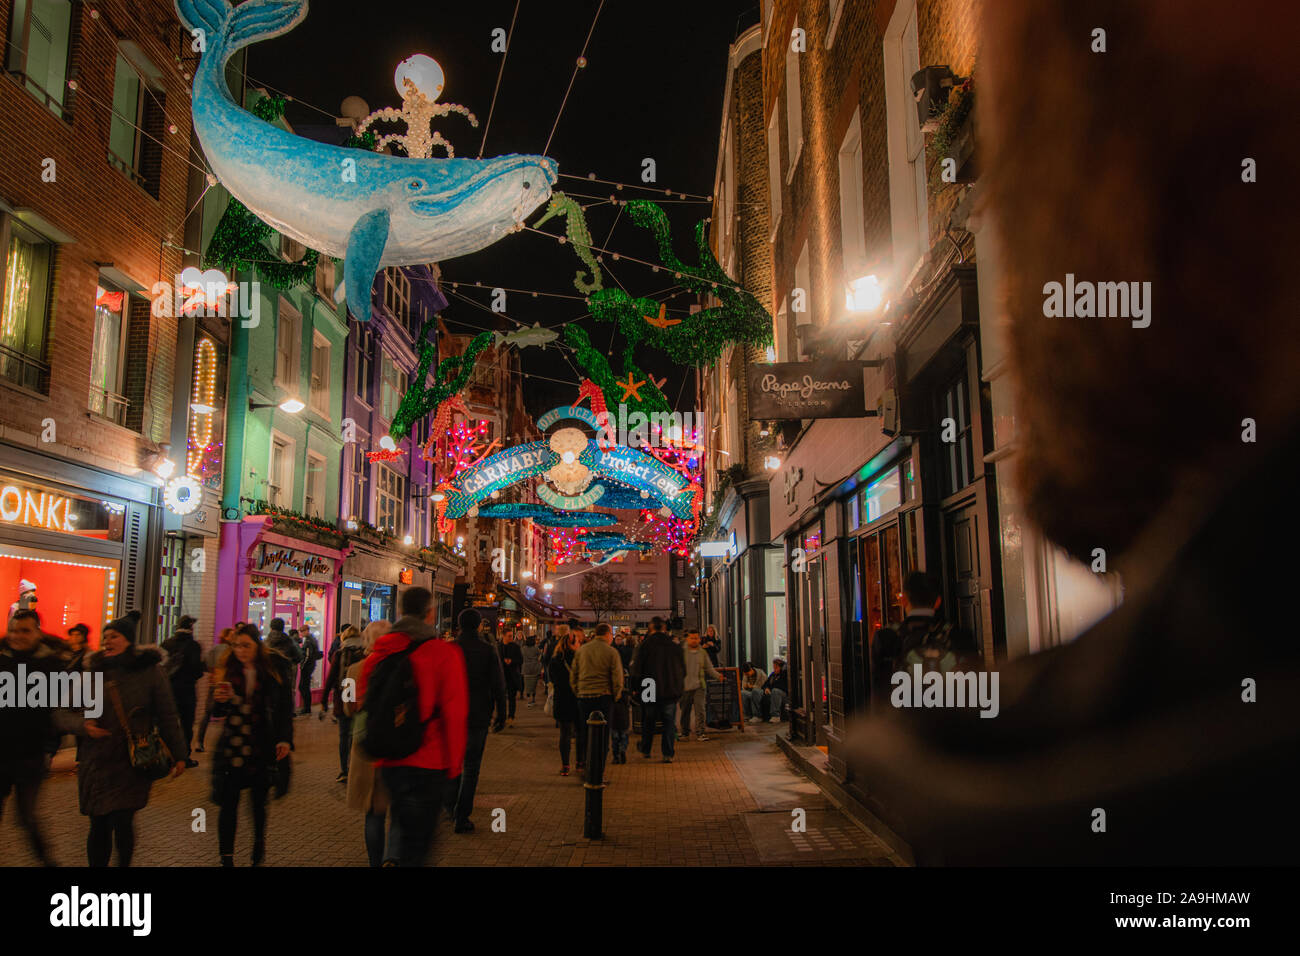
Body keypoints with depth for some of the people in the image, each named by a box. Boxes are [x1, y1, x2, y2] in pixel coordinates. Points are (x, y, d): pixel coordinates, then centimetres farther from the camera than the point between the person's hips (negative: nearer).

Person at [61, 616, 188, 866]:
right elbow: (62, 715, 6)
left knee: (121, 823, -10)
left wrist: (179, 754, 6)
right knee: (99, 827, 7)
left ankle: (124, 863, 16)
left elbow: (167, 716, 3)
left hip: (133, 764, -3)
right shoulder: (92, 672, 4)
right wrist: (83, 725, -15)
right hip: (96, 762, 3)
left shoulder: (149, 671, -2)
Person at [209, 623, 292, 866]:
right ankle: (226, 857, 14)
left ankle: (259, 842, 38)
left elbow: (285, 708, 4)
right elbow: (217, 713, 5)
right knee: (228, 804, 2)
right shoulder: (226, 671, 0)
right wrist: (219, 700, -17)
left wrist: (283, 739, -4)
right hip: (231, 748, 1)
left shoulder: (272, 673, -3)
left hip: (261, 747, 0)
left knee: (259, 801, 13)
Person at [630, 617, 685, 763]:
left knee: (648, 721, 15)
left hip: (650, 690, -1)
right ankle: (668, 754, -1)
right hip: (671, 691, 1)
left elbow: (637, 668, -7)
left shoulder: (645, 645, -8)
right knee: (669, 722, 5)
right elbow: (683, 670, 10)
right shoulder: (674, 646, 3)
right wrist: (679, 688, 20)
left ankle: (645, 750, 28)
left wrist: (635, 687, 4)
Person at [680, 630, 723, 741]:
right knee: (685, 711, 8)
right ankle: (685, 732, 23)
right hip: (685, 686, 0)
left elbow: (709, 669, 11)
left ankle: (700, 733, -3)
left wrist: (718, 676, -5)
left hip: (699, 686, 1)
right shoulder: (682, 652, 2)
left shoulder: (703, 653, 8)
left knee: (700, 709, -8)